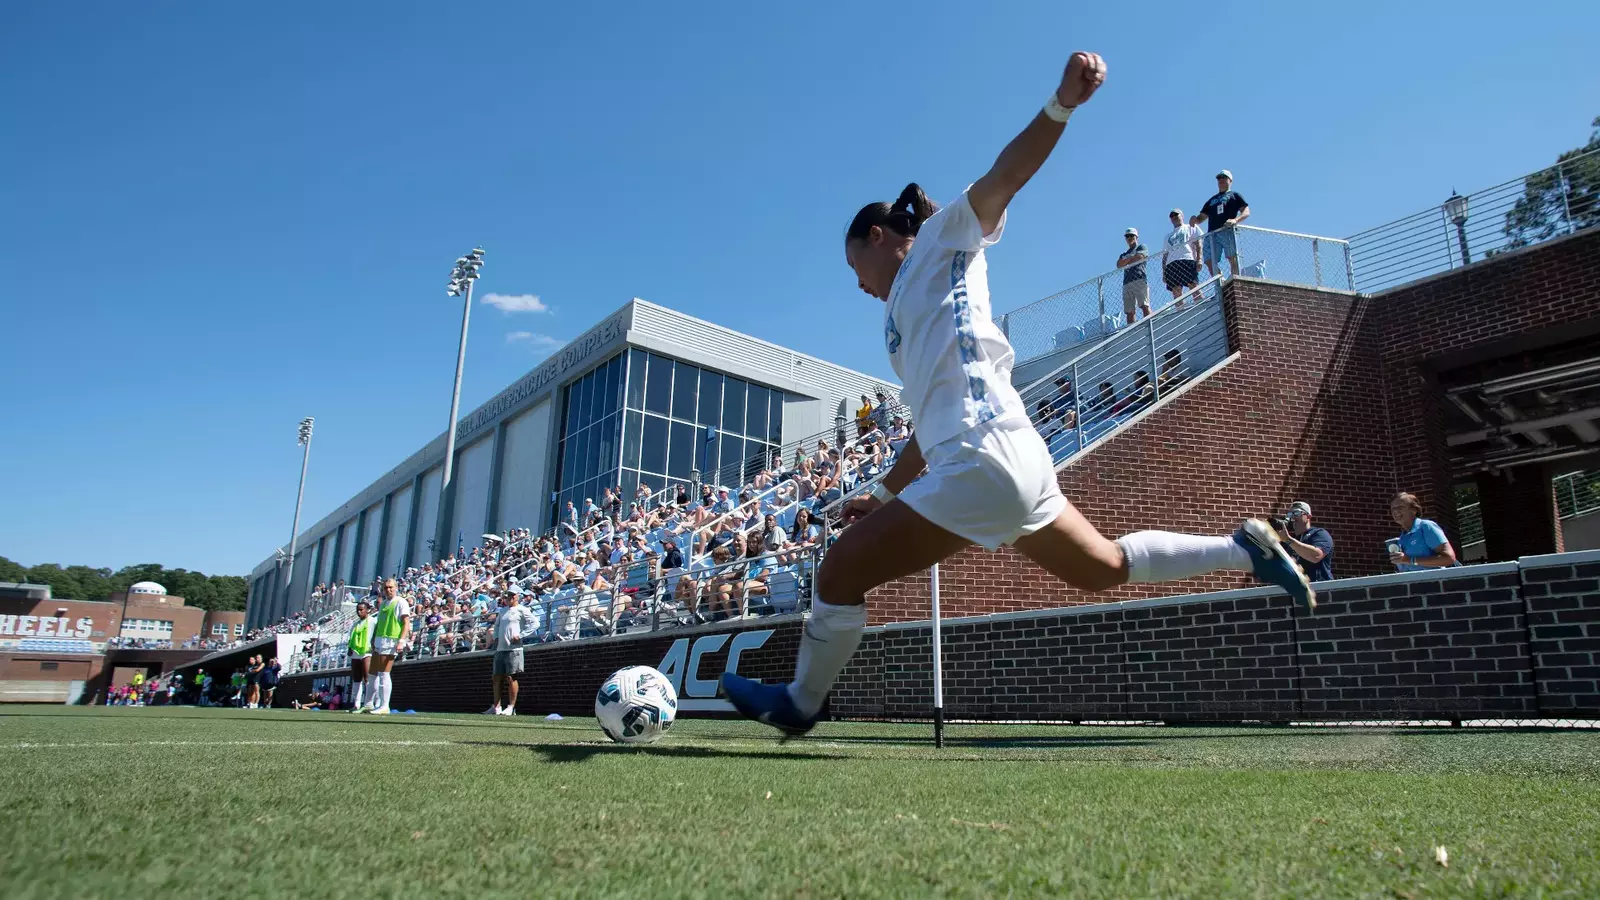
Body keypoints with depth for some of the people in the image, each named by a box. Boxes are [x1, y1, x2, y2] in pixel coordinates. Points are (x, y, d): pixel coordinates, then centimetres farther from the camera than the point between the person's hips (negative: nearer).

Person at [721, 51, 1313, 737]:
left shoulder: (943, 241, 8)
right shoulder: (905, 319, 29)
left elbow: (1006, 174, -9)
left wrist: (1062, 101, -26)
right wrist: (885, 495, 33)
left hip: (985, 456, -10)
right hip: (1013, 467, 10)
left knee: (842, 567, -4)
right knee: (1106, 567, 21)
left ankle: (799, 703, 12)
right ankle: (1245, 547, 25)